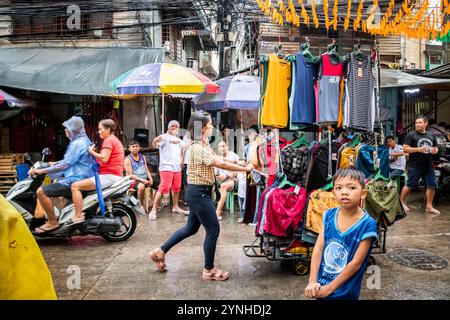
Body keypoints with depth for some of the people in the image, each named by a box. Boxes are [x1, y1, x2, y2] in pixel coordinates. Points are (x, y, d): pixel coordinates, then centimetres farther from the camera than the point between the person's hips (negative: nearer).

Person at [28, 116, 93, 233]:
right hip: (80, 178, 11)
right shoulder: (83, 140, 15)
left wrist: (42, 171, -16)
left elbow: (64, 165, -21)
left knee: (41, 191, -17)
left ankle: (52, 222, -8)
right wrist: (54, 163, 25)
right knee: (54, 182, 32)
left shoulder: (77, 144, -17)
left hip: (75, 181, -11)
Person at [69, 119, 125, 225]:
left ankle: (78, 216, -20)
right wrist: (94, 153, 10)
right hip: (116, 175, 11)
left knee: (75, 186, -16)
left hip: (108, 176, -11)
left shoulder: (108, 140, -9)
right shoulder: (115, 140, 24)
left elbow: (104, 159, -22)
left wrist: (91, 151, -9)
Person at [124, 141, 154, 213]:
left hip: (145, 179, 6)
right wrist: (142, 180, -20)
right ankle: (141, 205, -19)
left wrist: (150, 178, -5)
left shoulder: (142, 157, 15)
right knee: (141, 186, -40)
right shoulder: (128, 160, -4)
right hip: (134, 180, -6)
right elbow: (130, 175, -10)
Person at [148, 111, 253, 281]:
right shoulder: (198, 148, -20)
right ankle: (209, 270, 13)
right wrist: (245, 168, -16)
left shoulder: (203, 145, 14)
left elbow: (217, 159, 10)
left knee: (191, 228, 19)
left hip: (199, 192, 11)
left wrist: (239, 163, 0)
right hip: (199, 193, -11)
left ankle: (160, 252, 28)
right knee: (213, 229, -1)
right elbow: (221, 164, -23)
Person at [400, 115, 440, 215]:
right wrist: (418, 149, -21)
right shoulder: (411, 135, -3)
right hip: (415, 166, -5)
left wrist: (435, 150, -1)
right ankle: (402, 202, 15)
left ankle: (429, 206, 14)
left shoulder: (431, 136, 14)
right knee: (409, 185, -3)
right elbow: (405, 149, -9)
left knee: (432, 186, 3)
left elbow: (436, 148, 24)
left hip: (428, 166, 5)